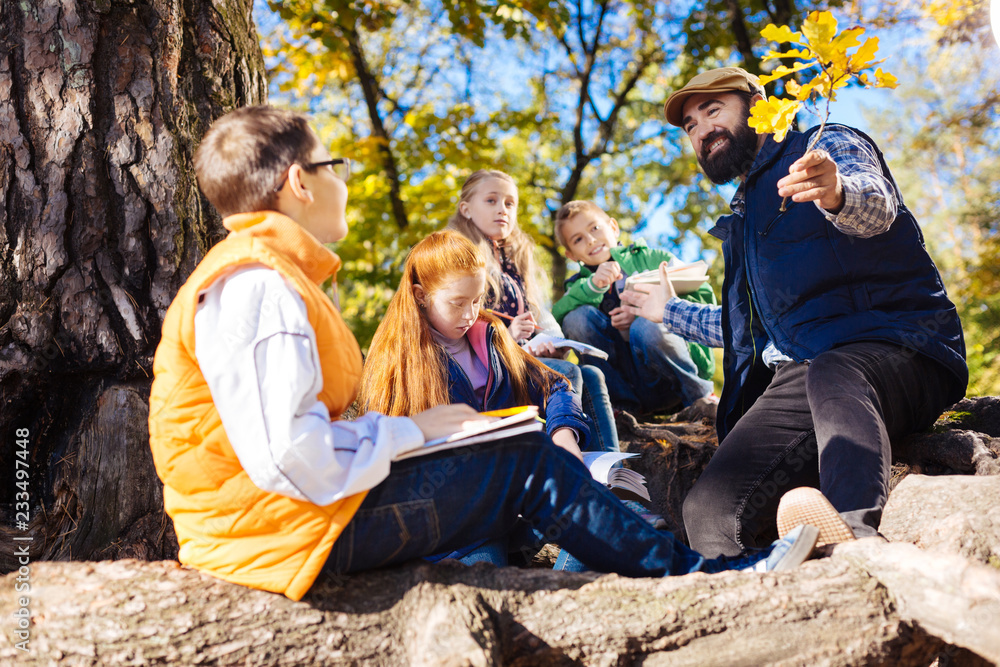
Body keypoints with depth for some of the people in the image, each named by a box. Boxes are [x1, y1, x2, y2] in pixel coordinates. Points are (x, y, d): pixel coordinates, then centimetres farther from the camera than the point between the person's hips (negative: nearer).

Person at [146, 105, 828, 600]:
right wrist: (409, 431, -14)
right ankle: (701, 573, 4)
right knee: (527, 461, -9)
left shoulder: (270, 275, 16)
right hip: (291, 527, -10)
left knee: (520, 459, 10)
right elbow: (287, 453, -28)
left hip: (309, 495, 10)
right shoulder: (259, 286, -20)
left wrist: (408, 433, 3)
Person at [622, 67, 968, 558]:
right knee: (708, 510, -22)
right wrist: (669, 311, 48)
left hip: (894, 348, -7)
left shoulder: (829, 147, 11)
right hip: (795, 377, 7)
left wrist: (836, 193, -40)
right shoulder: (742, 220, 32)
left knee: (830, 375, -45)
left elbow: (875, 204, -15)